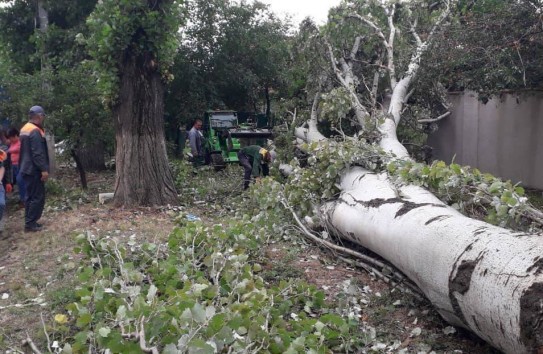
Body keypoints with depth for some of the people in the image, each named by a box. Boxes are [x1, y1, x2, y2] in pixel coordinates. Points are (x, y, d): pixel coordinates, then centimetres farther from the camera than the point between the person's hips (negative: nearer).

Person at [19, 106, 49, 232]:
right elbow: (38, 153, -23)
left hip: (27, 169, 10)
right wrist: (44, 169, -22)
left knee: (30, 196, 14)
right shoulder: (35, 131, -18)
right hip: (34, 170, -10)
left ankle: (29, 222, 19)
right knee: (38, 197, -4)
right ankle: (30, 223, -2)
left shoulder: (25, 129, 14)